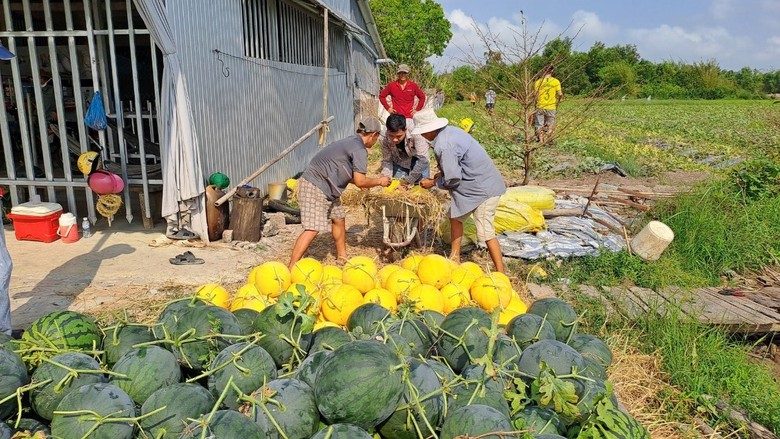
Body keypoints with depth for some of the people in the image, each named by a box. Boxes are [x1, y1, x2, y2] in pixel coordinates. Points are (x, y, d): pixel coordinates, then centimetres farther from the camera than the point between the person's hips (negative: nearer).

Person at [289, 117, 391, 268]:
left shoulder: (350, 142, 16)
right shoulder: (360, 150, -14)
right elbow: (360, 181, -17)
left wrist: (362, 182, 25)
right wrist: (379, 181, -2)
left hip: (324, 188, 11)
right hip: (314, 187, -11)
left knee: (338, 219, 18)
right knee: (313, 229, -15)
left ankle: (342, 258, 31)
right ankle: (291, 268, -15)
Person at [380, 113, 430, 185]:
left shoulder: (415, 134, -39)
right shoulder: (384, 139, -28)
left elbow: (423, 160, -36)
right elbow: (387, 161, -14)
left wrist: (409, 180, -33)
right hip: (399, 163, 2)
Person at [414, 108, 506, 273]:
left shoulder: (443, 146, -23)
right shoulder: (451, 130, 6)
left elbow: (452, 179, -19)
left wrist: (433, 182, -2)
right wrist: (443, 173, 11)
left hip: (483, 188, -11)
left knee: (486, 232, -8)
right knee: (455, 216, 20)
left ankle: (500, 273, -2)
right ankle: (455, 258, 31)